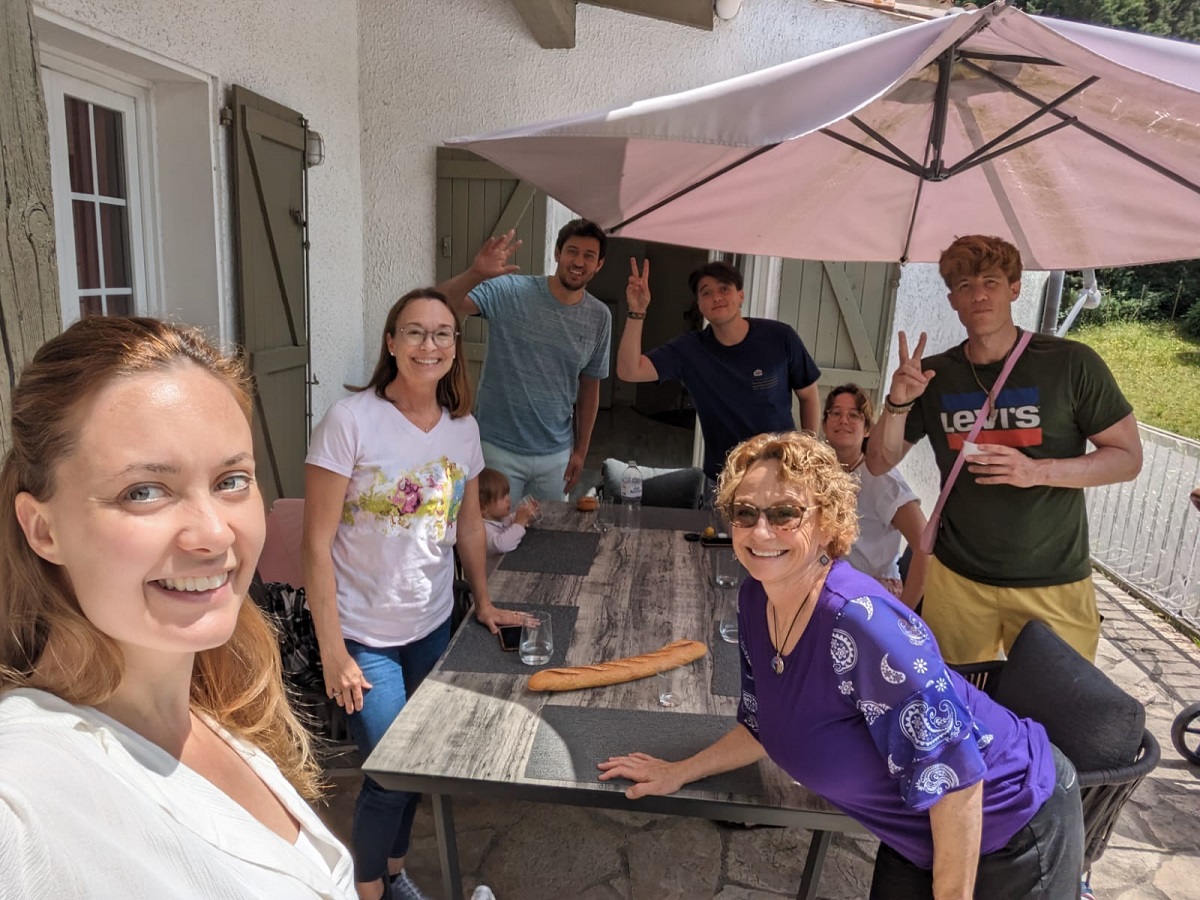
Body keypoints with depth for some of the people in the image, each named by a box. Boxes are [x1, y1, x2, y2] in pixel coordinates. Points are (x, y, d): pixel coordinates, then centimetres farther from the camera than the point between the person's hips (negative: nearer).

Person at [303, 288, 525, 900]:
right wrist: (332, 652, -15)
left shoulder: (462, 427, -1)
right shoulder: (350, 421, -17)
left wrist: (483, 602, 15)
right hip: (365, 638, -5)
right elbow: (317, 544, -15)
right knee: (389, 773, 2)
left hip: (432, 626, 5)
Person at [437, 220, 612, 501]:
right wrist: (475, 274, -39)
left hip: (555, 456, 3)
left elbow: (589, 388, 8)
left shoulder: (599, 317, 0)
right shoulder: (509, 291, -11)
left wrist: (580, 451, 9)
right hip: (498, 449, -3)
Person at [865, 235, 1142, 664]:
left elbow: (1128, 457, -4)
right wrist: (898, 404, -17)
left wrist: (1039, 471, -21)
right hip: (955, 577, 2)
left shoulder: (1071, 363, -7)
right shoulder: (933, 375, 0)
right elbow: (880, 463, 2)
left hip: (1053, 584, -1)